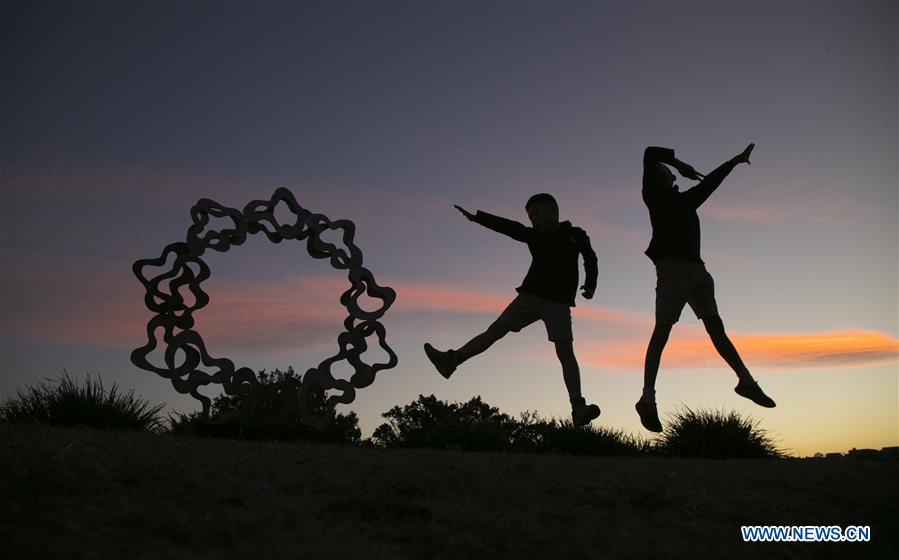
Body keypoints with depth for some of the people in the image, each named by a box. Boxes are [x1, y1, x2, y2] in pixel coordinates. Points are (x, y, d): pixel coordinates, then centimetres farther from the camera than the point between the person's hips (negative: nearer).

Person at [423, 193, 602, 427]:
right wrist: (475, 217, -3)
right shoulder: (533, 236, 8)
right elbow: (507, 227, 2)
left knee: (566, 353, -14)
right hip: (530, 296, 3)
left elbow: (590, 261, 14)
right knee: (495, 329, 0)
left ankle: (578, 408, -17)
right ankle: (451, 361, -1)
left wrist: (590, 286, 3)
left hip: (558, 303, -3)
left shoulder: (575, 236, 3)